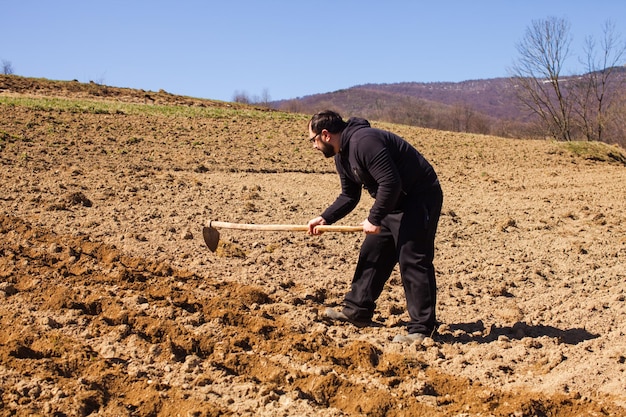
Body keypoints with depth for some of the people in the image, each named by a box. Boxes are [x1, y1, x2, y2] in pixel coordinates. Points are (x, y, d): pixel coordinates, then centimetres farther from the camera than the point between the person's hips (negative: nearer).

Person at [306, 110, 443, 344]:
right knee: (372, 254, 14)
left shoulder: (364, 141, -25)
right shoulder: (341, 157, 9)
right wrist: (324, 219, 5)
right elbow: (349, 197, 17)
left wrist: (374, 219, -22)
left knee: (413, 261, -11)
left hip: (420, 199, -11)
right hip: (394, 202, 11)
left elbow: (390, 183, -30)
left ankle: (421, 329, -5)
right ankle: (357, 311, 24)